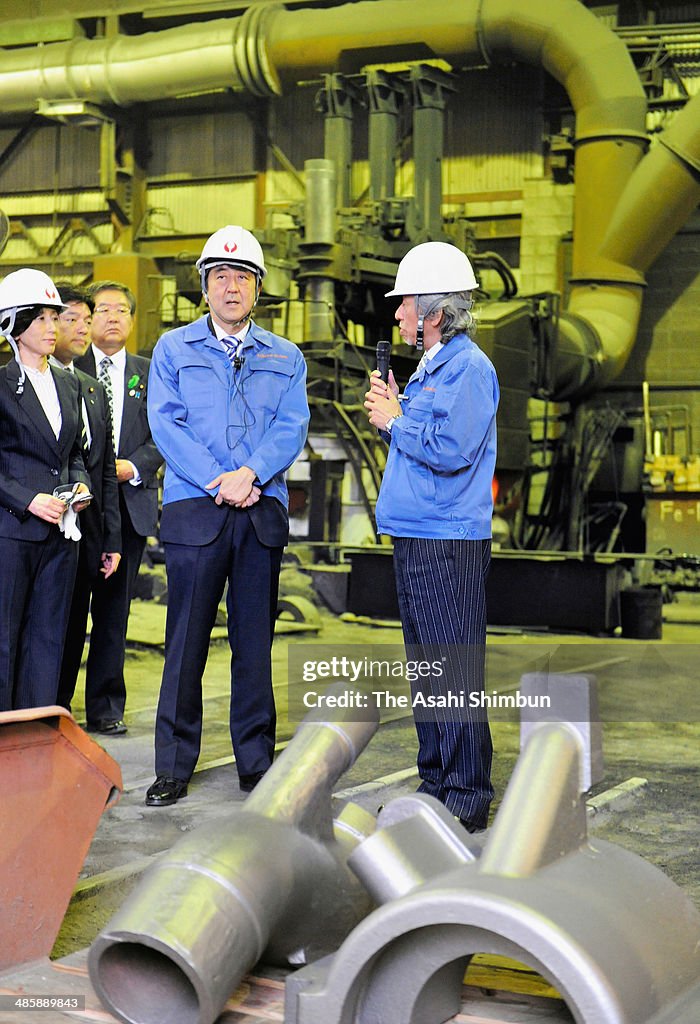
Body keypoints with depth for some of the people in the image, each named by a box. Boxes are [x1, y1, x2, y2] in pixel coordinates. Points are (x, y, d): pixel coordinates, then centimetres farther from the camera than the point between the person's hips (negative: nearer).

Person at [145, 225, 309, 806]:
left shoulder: (285, 357, 15)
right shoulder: (174, 349, 9)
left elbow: (292, 427, 3)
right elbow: (166, 424, -2)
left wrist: (251, 474, -15)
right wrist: (220, 484, -12)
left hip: (262, 512, 2)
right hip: (194, 511, -2)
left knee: (256, 641, 6)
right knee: (186, 641, -2)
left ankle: (256, 764, 15)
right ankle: (174, 768, 7)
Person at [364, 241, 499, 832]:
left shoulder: (469, 367, -10)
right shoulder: (430, 368, 19)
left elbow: (451, 451, -21)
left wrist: (395, 422, -8)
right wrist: (390, 412, 8)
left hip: (451, 544, -10)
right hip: (413, 539, 10)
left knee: (455, 673, -6)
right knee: (428, 670, 14)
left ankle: (468, 798, 0)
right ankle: (436, 784, 23)